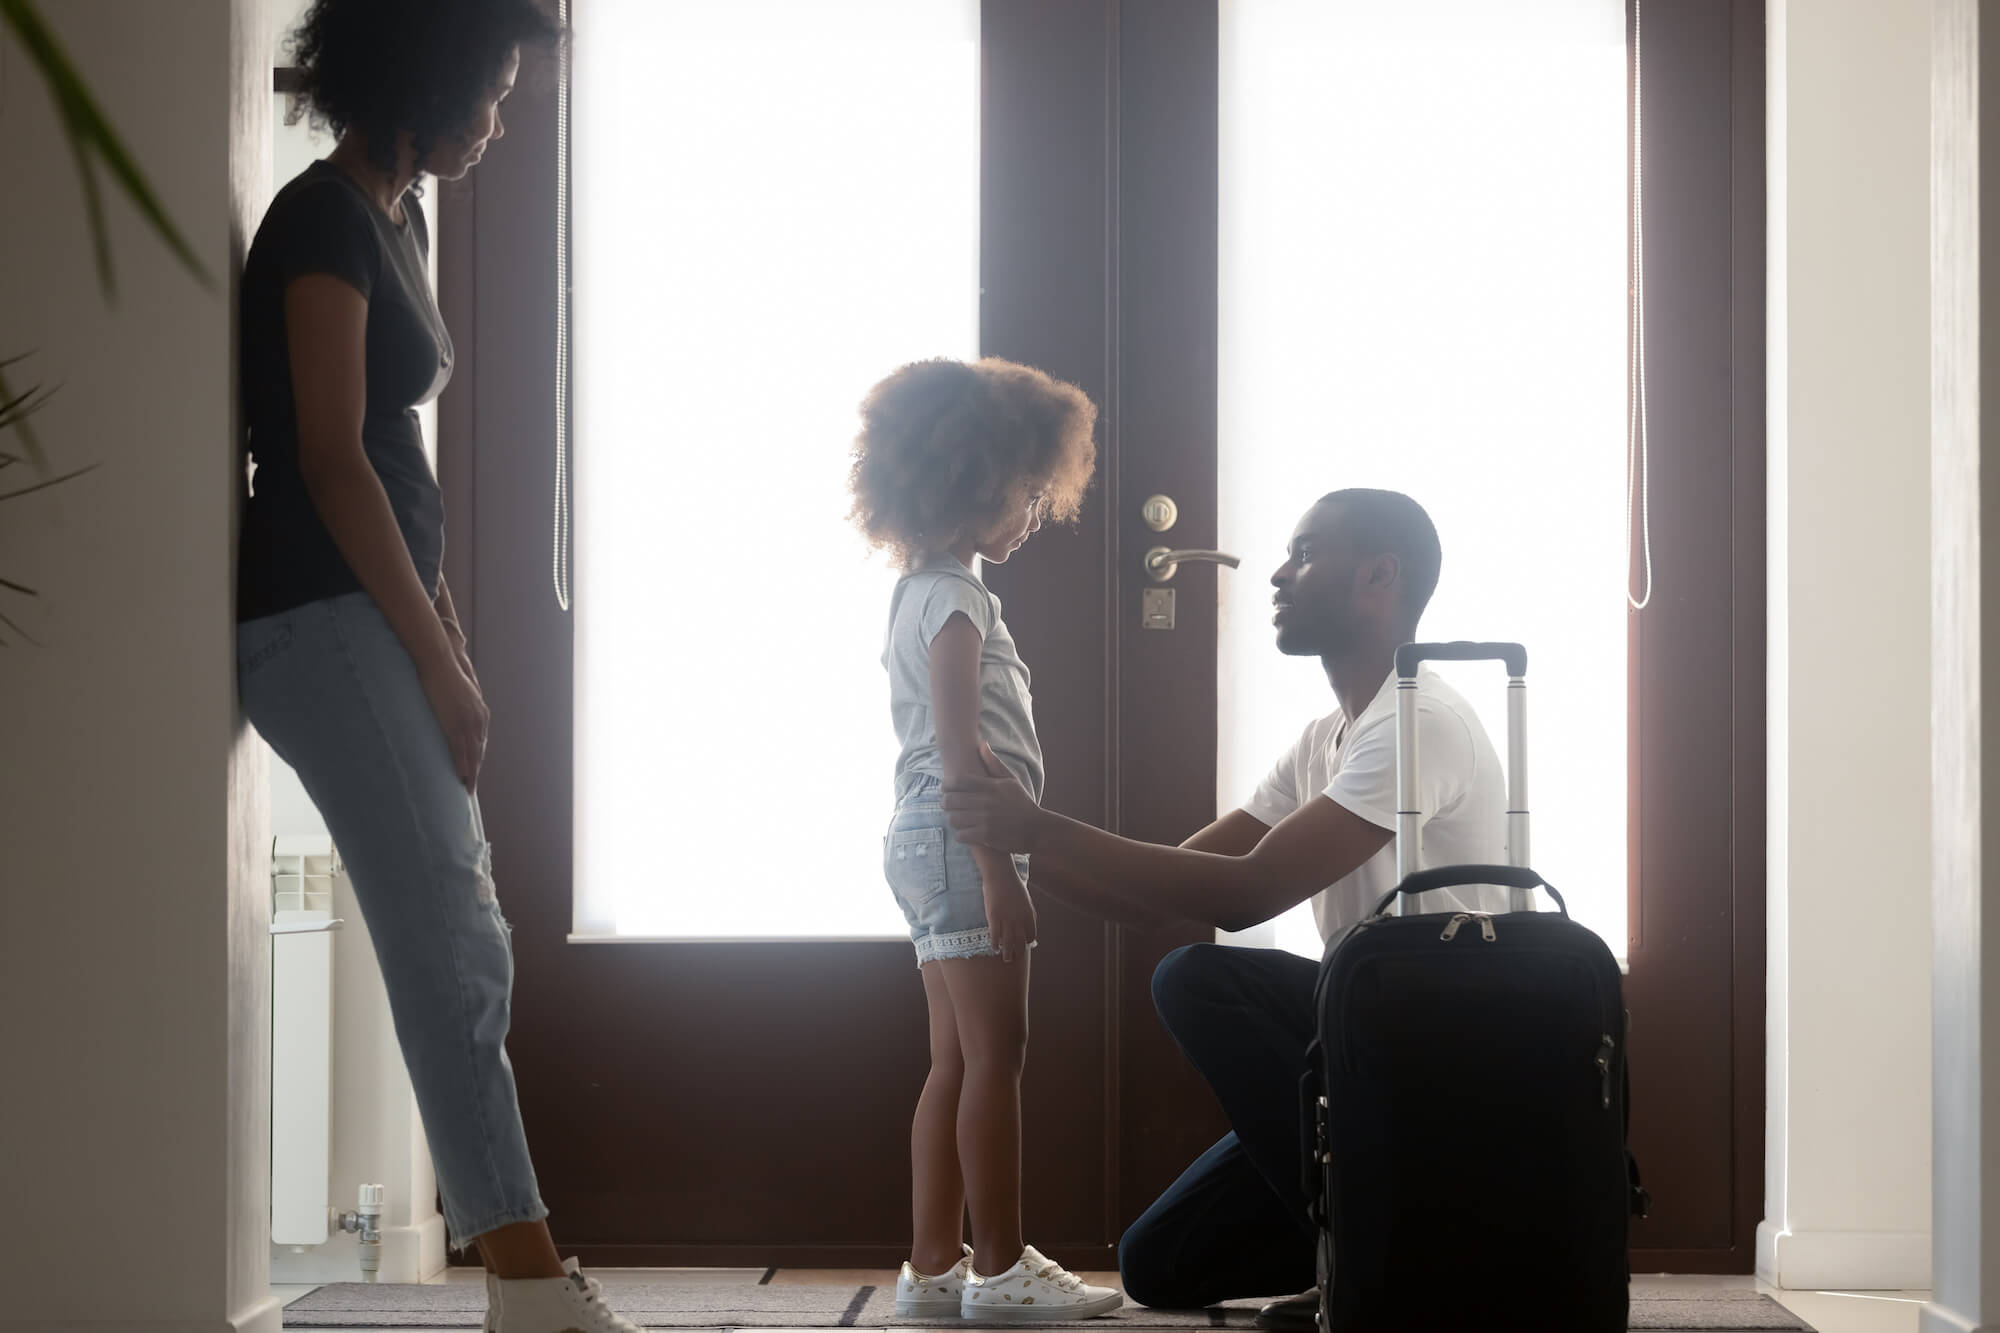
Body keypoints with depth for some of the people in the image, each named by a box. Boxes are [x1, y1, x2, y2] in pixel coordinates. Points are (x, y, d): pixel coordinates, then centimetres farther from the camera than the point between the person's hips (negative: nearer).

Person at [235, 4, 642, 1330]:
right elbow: (330, 461, -15)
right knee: (454, 951, -14)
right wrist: (440, 661, -14)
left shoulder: (396, 221, 18)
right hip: (322, 615, -10)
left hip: (377, 617, 10)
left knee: (462, 948, 7)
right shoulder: (325, 222, -10)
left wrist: (451, 643, 16)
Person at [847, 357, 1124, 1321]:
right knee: (996, 1052, -8)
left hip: (928, 842, 10)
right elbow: (959, 744, -20)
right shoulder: (955, 598, -12)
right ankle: (1001, 1267, -5)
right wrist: (999, 868, -23)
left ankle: (934, 1263, 11)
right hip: (960, 837, -10)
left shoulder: (925, 592, 19)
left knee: (957, 1061, 9)